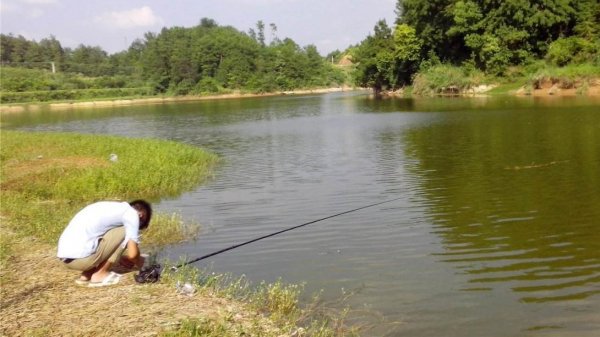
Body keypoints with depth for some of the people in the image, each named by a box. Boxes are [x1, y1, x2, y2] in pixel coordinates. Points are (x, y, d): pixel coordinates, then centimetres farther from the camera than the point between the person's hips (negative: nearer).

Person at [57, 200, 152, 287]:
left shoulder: (112, 208, 24)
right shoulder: (131, 213, 0)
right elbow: (132, 253, -3)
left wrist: (120, 258, 38)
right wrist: (139, 263, 19)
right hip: (81, 256, -9)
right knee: (125, 233, 3)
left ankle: (87, 274, 17)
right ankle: (99, 275, 6)